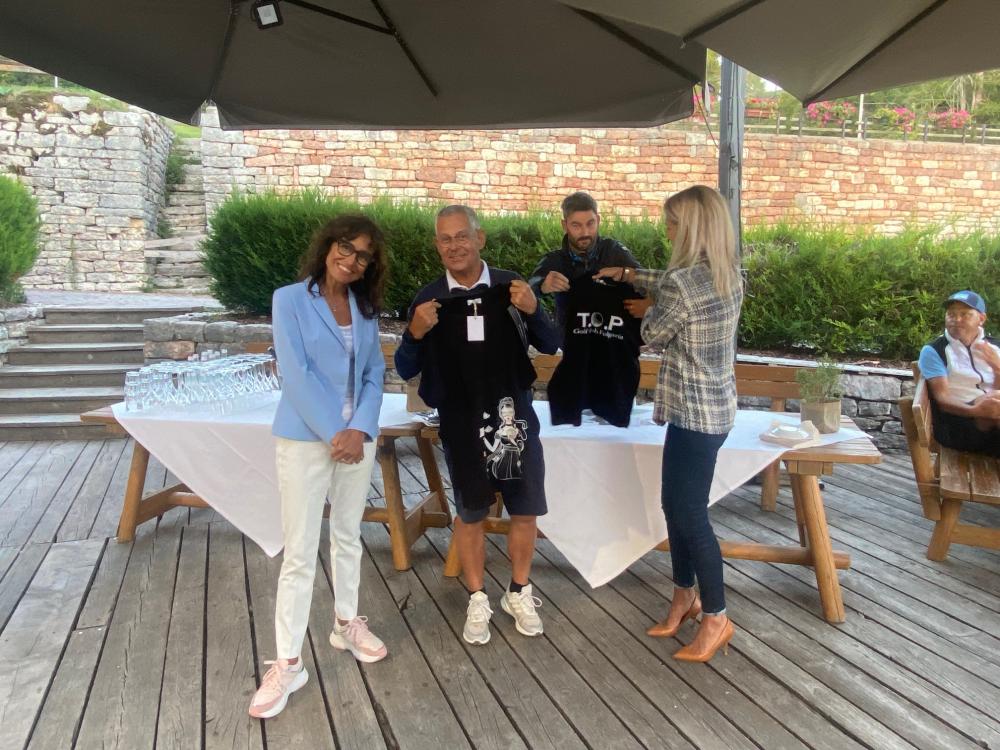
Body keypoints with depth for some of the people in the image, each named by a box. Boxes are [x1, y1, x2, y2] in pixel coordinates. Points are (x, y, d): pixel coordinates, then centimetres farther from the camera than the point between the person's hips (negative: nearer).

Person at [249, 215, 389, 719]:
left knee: (348, 538, 17)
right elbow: (295, 374, -13)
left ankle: (347, 625, 35)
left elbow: (374, 374, 5)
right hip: (305, 439, -5)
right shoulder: (290, 299, -6)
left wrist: (359, 430, -10)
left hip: (357, 437, 5)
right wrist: (333, 434, -14)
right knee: (299, 553, -2)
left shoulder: (365, 308, 9)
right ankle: (287, 664, 7)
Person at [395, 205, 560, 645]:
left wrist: (532, 310, -18)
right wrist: (415, 333, -20)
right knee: (471, 513, 12)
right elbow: (406, 371, 0)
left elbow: (551, 346, 0)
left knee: (525, 509, 10)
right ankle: (477, 601, 30)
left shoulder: (510, 286, -3)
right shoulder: (428, 299, -2)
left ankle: (519, 593, 32)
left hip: (514, 413, 1)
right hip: (461, 421, 0)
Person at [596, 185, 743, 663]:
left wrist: (650, 308, 13)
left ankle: (716, 618, 15)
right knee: (675, 504, 18)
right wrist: (626, 275, 29)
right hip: (712, 407, 10)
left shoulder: (682, 283, -22)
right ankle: (685, 596, 32)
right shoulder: (728, 274, 6)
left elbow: (653, 334, -6)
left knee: (690, 513, 1)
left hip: (695, 412, -10)